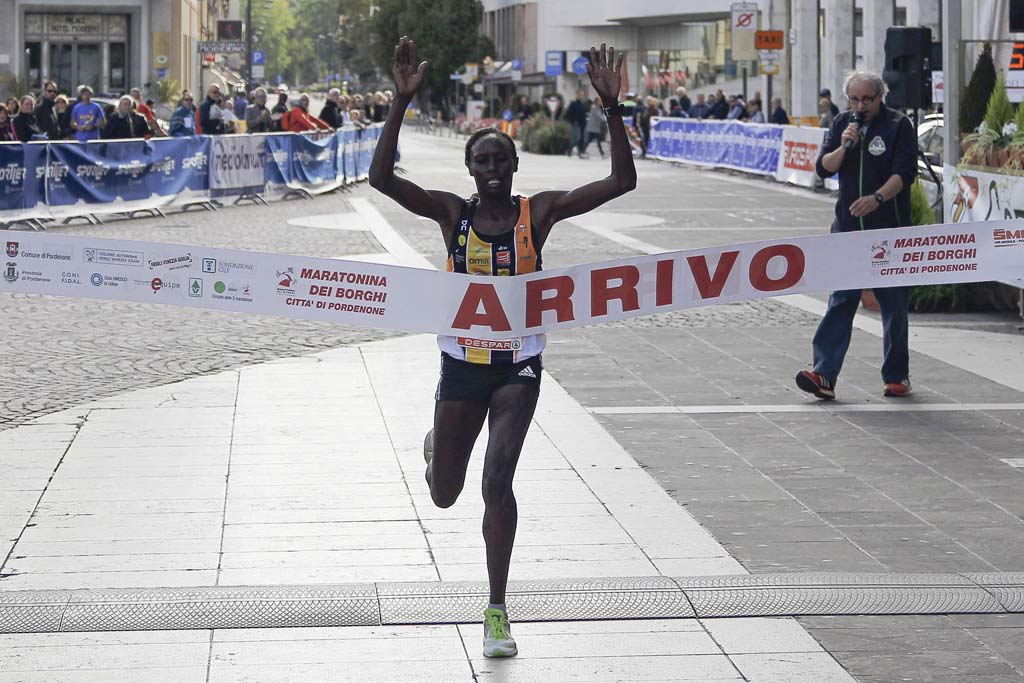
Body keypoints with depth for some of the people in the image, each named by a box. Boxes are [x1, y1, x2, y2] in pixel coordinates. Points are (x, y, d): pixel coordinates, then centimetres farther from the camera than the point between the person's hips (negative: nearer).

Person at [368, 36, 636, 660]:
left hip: (519, 368, -2)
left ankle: (497, 611, -6)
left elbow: (622, 182, -15)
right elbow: (381, 177, -20)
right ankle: (437, 444, 55)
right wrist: (402, 102, -28)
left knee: (498, 482, -17)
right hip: (462, 365, 2)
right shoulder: (452, 212, -6)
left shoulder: (539, 212, -7)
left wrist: (612, 108, -26)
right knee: (444, 496, 15)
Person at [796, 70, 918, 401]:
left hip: (888, 228, -3)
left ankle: (897, 376, 14)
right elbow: (823, 168, 8)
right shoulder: (842, 124, 11)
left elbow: (905, 173, -12)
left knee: (893, 304, 4)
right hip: (847, 228, 3)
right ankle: (824, 374, -9)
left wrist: (877, 198, -28)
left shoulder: (899, 126, -3)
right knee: (840, 302, -3)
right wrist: (844, 146, -10)